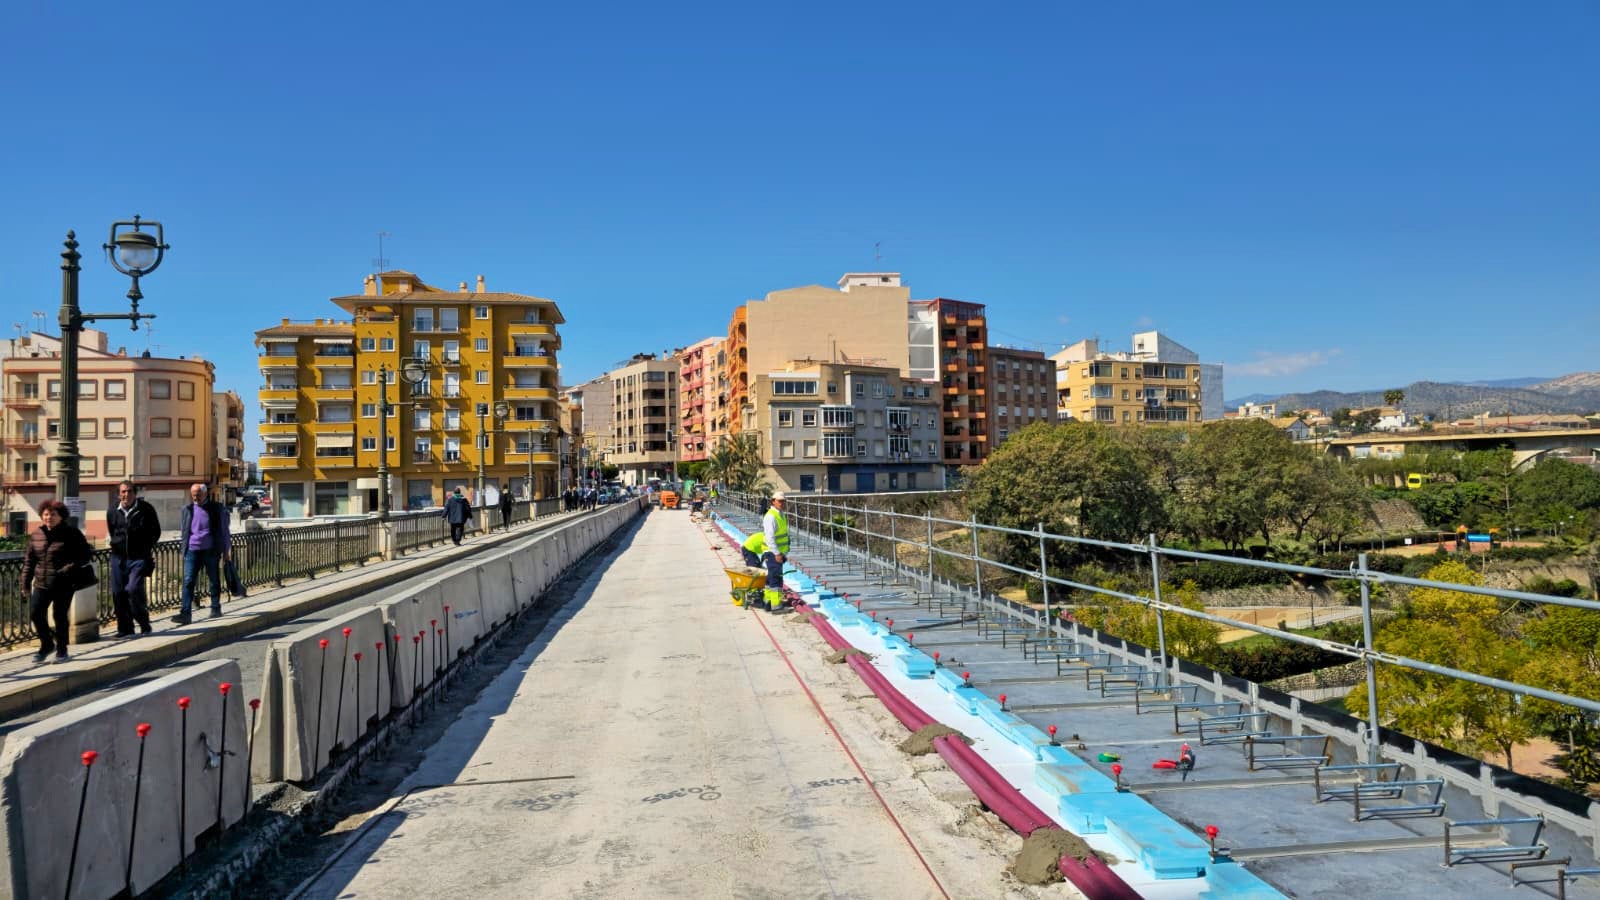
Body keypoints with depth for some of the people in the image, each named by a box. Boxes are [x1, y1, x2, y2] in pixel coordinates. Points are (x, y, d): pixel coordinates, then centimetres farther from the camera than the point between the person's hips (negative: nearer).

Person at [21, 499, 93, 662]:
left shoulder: (71, 533, -4)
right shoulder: (36, 535, 9)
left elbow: (85, 555, -4)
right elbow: (29, 560, 15)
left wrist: (69, 568, -18)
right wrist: (26, 583, 10)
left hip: (64, 585, -4)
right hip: (41, 584, 4)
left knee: (60, 616, 0)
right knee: (35, 612, -4)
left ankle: (61, 650, 15)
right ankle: (47, 644, 17)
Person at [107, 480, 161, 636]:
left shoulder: (146, 509, -3)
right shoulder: (113, 512, 6)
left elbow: (155, 532, 7)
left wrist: (146, 547, 5)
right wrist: (118, 544, 16)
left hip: (139, 557, -4)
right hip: (118, 558, 4)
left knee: (134, 589, -17)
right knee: (118, 592, 3)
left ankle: (144, 624, 1)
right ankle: (125, 629, 14)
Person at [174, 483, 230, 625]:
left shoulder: (217, 508, 2)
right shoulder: (187, 509, 7)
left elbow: (224, 530, 7)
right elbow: (183, 531, 15)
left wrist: (225, 551, 6)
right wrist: (183, 548, 11)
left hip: (211, 550, -1)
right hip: (192, 550, 1)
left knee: (214, 581, 8)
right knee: (188, 582, -9)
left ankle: (216, 608, 22)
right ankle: (186, 613, -12)